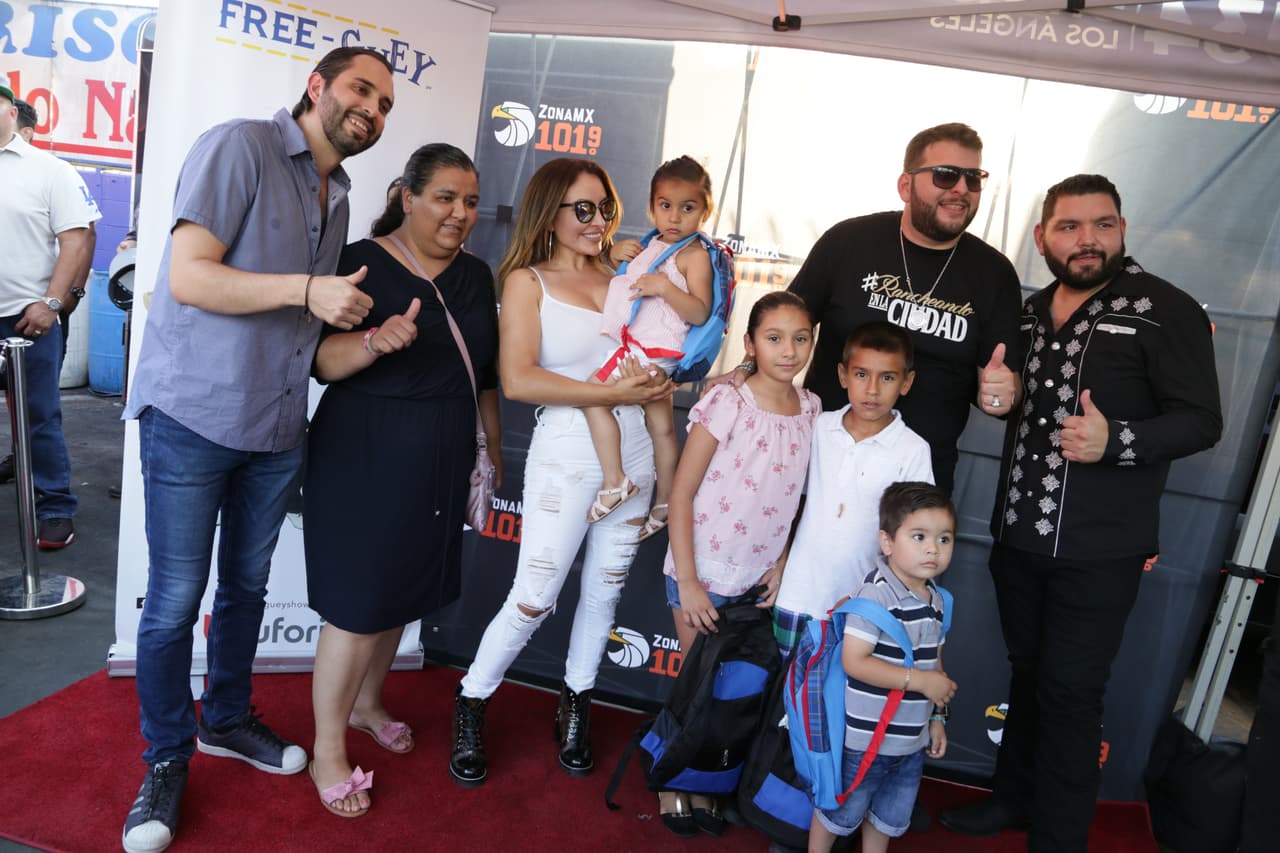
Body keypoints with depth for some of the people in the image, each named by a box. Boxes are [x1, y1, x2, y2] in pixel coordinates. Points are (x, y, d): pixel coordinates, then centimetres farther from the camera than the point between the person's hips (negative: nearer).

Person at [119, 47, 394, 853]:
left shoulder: (337, 197, 13)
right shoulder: (239, 146, -10)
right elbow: (188, 276, -19)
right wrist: (308, 290, -24)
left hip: (277, 426, 7)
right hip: (193, 415, -7)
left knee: (247, 583, 18)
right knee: (175, 600, 3)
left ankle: (226, 719, 38)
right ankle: (167, 762, 23)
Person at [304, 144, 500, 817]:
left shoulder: (476, 276, 8)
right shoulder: (362, 263, -10)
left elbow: (485, 371, 16)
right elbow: (323, 362, -17)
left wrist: (493, 445, 18)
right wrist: (376, 339, -36)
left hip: (443, 462, 6)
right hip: (365, 459, -6)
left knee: (404, 589, 18)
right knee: (358, 603, -2)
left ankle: (366, 702, 42)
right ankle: (328, 751, 17)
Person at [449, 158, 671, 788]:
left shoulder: (618, 277, 11)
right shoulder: (527, 281, -2)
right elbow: (518, 379, -14)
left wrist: (656, 382, -3)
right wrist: (612, 393, -17)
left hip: (632, 450, 5)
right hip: (567, 451, -5)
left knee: (605, 589, 13)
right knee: (534, 597, -2)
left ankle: (576, 707, 33)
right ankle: (471, 704, 22)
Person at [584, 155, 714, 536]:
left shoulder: (695, 255, -9)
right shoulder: (649, 246, 16)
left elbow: (700, 312, -18)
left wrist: (664, 287, -29)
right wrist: (615, 253, 9)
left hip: (651, 350, -9)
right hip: (638, 347, 9)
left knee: (593, 396, -16)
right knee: (661, 427, 15)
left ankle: (615, 482, -10)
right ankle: (665, 501, 26)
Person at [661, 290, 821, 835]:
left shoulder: (811, 409, -1)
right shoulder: (728, 403, -17)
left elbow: (789, 492, 9)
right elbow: (682, 492, -15)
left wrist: (779, 561, 1)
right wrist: (686, 581, -16)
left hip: (757, 577, 5)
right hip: (704, 572, -4)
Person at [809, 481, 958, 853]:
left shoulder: (936, 600, 2)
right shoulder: (875, 595, -23)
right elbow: (854, 661, -28)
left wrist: (937, 717, 13)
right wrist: (919, 680, -25)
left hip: (914, 740, 7)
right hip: (868, 738, -7)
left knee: (892, 817, 24)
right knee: (844, 811, 13)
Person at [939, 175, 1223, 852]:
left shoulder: (1166, 311, -9)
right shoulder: (1030, 311, 11)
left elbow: (1201, 420, -11)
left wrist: (1115, 441, -27)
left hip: (1098, 551, -5)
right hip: (1017, 536, 6)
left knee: (1070, 694, 2)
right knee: (1027, 674, 20)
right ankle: (1014, 797, 38)